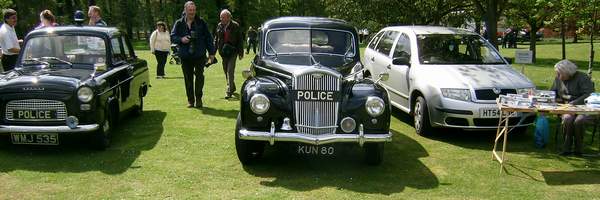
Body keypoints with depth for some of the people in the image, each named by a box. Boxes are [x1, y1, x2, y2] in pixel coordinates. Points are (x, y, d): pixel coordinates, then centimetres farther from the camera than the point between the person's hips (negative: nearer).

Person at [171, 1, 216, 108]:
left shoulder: (201, 23, 5)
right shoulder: (179, 23, 7)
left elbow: (208, 38, 6)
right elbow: (172, 37, 8)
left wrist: (211, 52, 2)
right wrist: (181, 39, -13)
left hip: (200, 55, -1)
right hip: (185, 56, 1)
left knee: (199, 77, -5)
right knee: (188, 79, 5)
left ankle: (198, 99, 7)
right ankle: (190, 100, 15)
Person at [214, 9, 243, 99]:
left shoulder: (235, 26, -5)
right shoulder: (219, 26, 6)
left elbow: (240, 40, -1)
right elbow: (216, 39, 13)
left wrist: (241, 52, -4)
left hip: (232, 51, -5)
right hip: (223, 51, 5)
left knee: (230, 71, -12)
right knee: (226, 71, 12)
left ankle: (229, 91, -12)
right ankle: (232, 87, 31)